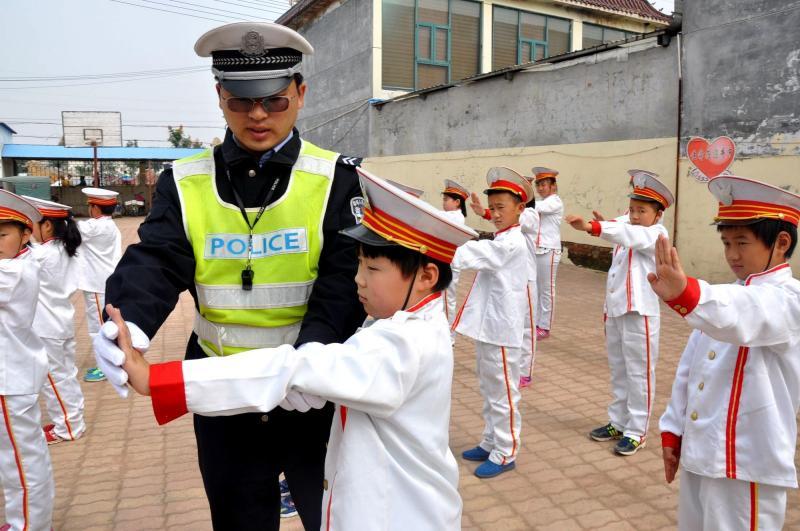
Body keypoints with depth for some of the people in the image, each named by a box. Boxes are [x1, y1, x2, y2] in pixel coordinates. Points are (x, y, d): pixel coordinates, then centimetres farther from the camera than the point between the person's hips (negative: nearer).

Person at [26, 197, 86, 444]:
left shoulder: (42, 254, -20)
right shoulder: (65, 251, 5)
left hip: (47, 328, -8)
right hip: (62, 322, 8)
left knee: (54, 378, 4)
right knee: (66, 375, 16)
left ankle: (66, 428, 14)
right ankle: (71, 421, 27)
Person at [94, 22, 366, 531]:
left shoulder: (335, 178, -8)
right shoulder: (185, 183, -1)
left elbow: (344, 277, -17)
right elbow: (156, 262, -12)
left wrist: (315, 351, -33)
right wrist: (129, 322, -33)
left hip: (314, 392, -2)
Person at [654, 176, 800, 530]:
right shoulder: (729, 297, 11)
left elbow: (742, 317, -39)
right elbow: (690, 368, 12)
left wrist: (684, 294, -58)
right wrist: (673, 432, 10)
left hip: (746, 464, -7)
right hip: (699, 452, 7)